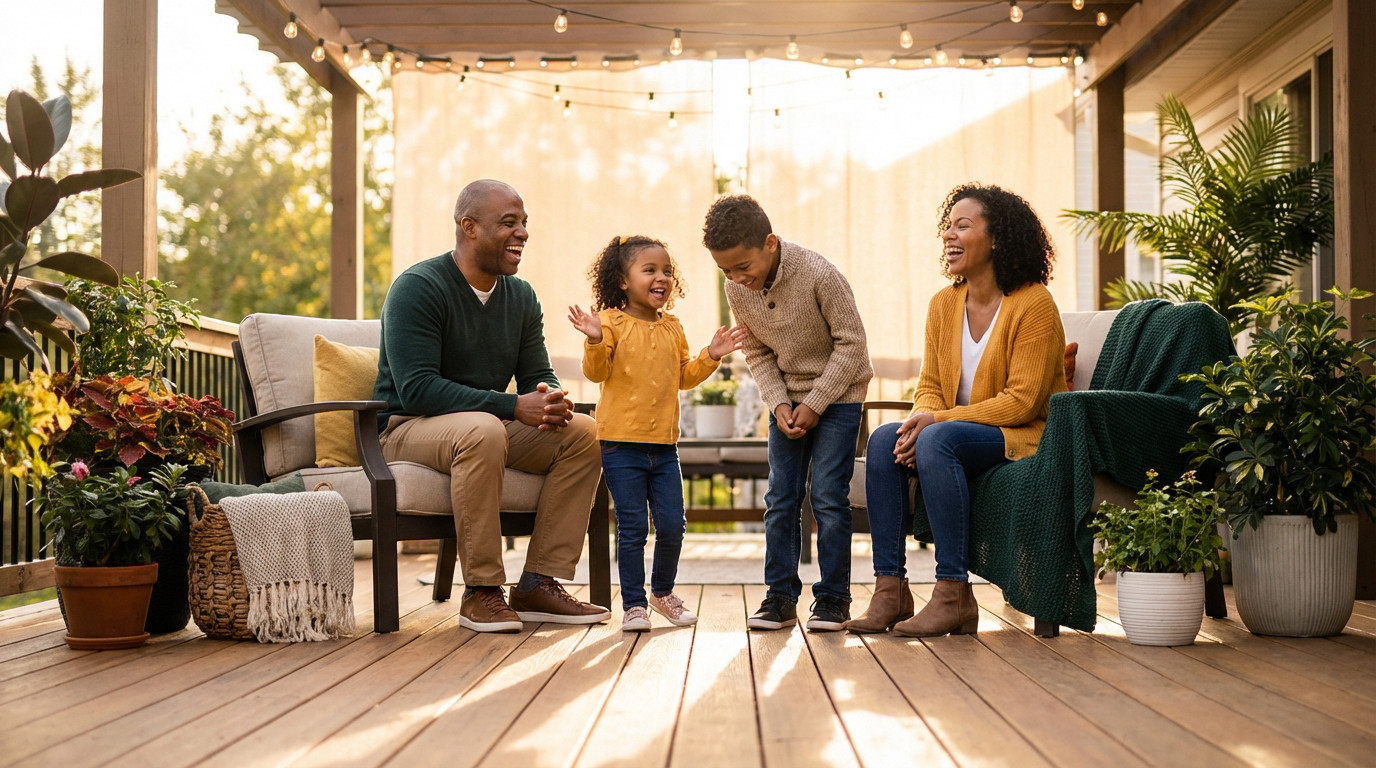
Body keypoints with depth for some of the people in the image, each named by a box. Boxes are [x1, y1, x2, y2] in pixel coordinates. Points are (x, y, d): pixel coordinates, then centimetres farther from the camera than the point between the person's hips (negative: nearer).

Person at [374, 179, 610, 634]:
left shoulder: (521, 297, 8)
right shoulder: (418, 288, -15)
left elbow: (538, 376, 9)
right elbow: (416, 389, -24)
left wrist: (550, 402, -19)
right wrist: (514, 407, -30)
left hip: (488, 427, 7)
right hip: (406, 427, -7)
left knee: (584, 433, -12)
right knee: (482, 429, -39)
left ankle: (538, 584, -12)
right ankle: (481, 592, -30)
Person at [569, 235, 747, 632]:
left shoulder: (672, 328, 12)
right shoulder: (613, 322, -5)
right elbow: (596, 372, -12)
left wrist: (711, 356, 7)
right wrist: (595, 341, -29)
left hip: (664, 444, 5)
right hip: (622, 443, -5)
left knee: (672, 525, 5)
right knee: (632, 528, -2)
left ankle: (662, 591, 26)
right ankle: (634, 604, 9)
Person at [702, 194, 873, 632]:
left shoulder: (819, 276, -24)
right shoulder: (737, 289, -9)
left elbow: (851, 342, -16)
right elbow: (757, 353, 4)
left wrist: (815, 403, -18)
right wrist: (779, 403, -11)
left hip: (837, 394, -5)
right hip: (787, 398, 5)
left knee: (827, 496, -8)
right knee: (780, 498, 2)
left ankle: (833, 598, 2)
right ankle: (781, 597, 9)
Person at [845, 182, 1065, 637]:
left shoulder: (1034, 305, -12)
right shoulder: (944, 305, 9)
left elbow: (1022, 401, -17)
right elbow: (930, 388, 10)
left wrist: (937, 421, -22)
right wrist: (921, 419, -16)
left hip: (1026, 438, -7)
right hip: (962, 433, 7)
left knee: (938, 440, -33)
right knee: (884, 440, -19)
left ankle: (953, 595, -31)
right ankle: (890, 590, -21)